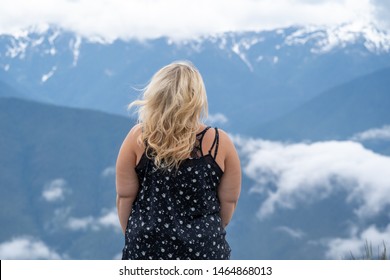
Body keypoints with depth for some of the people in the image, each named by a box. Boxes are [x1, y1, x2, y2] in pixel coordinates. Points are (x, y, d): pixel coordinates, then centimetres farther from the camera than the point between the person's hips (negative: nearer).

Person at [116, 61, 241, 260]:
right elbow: (229, 200, 0)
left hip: (148, 247, 1)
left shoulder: (138, 139, -10)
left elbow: (125, 195, -4)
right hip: (203, 250, 0)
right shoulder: (219, 143, -9)